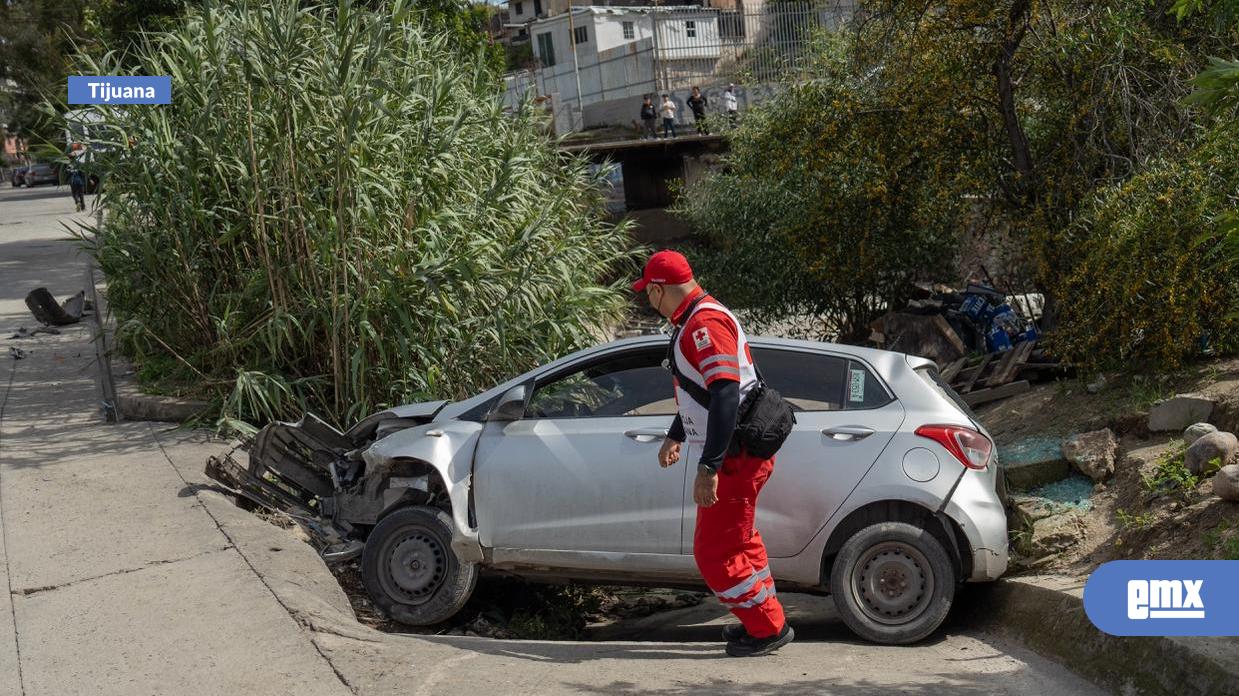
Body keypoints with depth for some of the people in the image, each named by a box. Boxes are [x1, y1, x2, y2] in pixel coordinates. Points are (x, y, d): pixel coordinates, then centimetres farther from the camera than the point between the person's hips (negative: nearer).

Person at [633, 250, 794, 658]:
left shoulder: (706, 324, -21)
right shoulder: (695, 322, 13)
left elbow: (725, 396, -30)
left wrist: (708, 467, -31)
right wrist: (675, 436, 37)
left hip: (734, 457, -11)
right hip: (737, 454, 11)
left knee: (714, 552, -3)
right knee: (738, 541, 23)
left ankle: (769, 628, 10)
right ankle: (760, 623, 38)